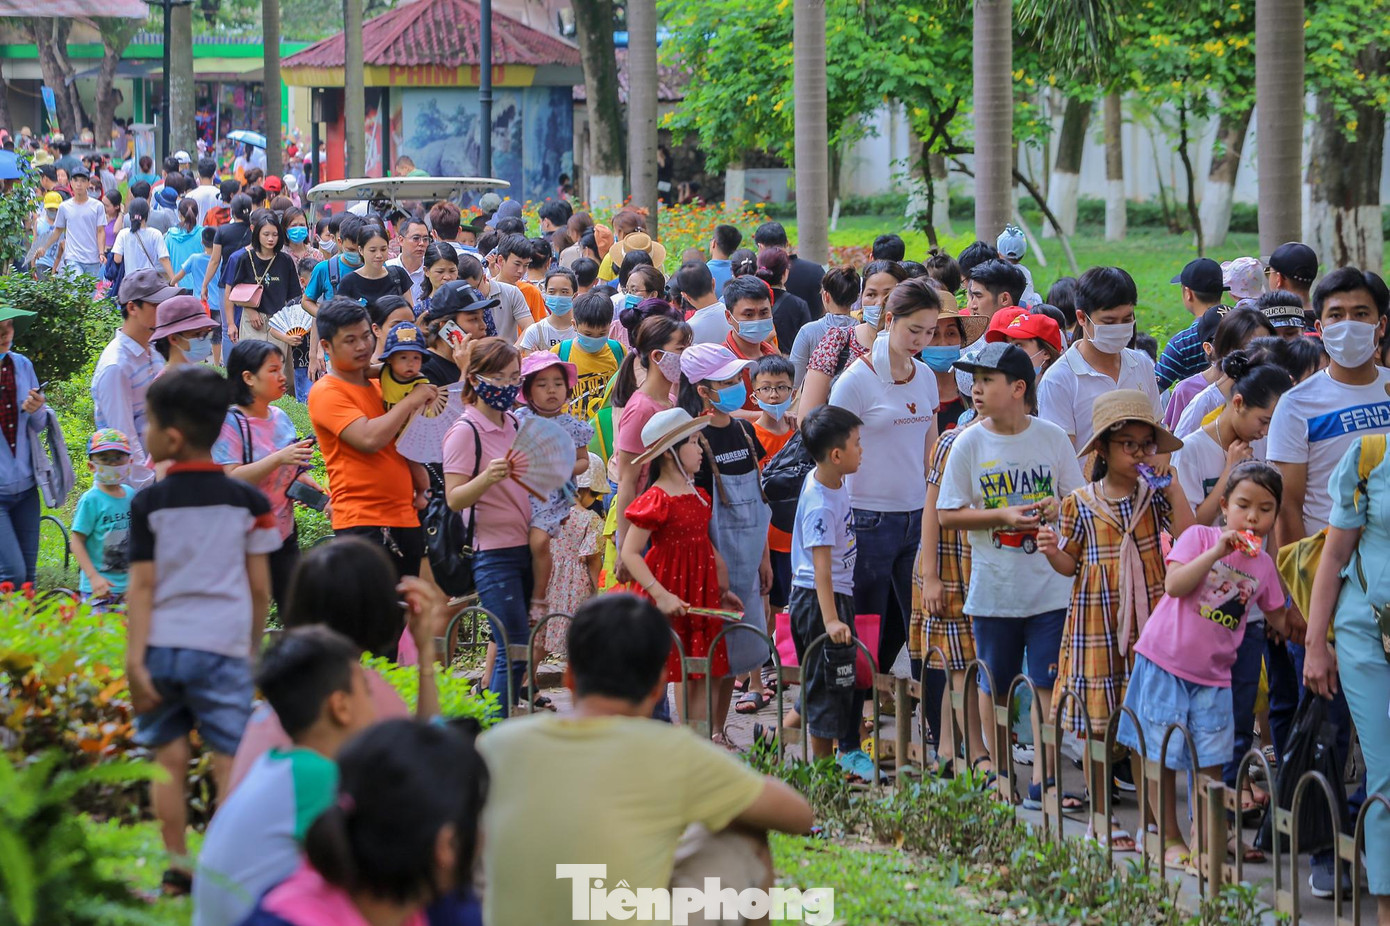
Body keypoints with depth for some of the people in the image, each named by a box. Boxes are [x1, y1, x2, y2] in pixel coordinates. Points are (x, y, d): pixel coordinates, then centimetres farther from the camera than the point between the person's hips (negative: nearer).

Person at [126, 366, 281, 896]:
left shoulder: (148, 504, -3)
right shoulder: (247, 501, 1)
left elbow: (142, 586, -6)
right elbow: (259, 587, 3)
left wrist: (136, 660, -6)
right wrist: (254, 647, 15)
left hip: (162, 646, 0)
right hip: (223, 646, 0)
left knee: (168, 759, 8)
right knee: (230, 761, 1)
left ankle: (176, 871, 10)